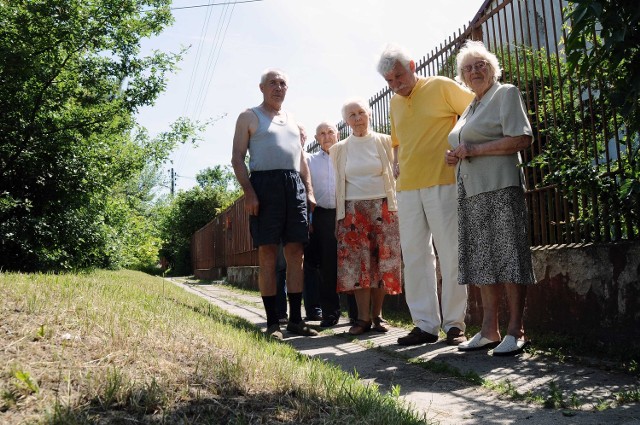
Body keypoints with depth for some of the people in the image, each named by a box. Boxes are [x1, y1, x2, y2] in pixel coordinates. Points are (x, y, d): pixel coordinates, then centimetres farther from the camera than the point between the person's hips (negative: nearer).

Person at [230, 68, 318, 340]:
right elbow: (237, 158, -1)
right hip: (264, 184, -5)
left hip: (294, 185, 5)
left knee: (295, 254, 2)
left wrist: (309, 191, 11)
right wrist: (248, 192, -14)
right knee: (267, 255, -4)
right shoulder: (249, 117, 8)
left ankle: (295, 319, 8)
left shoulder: (292, 120, 24)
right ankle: (272, 322, 1)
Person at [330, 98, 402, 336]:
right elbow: (338, 184, 12)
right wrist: (340, 216, 8)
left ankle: (377, 316, 8)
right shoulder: (338, 150, 9)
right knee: (357, 263, -5)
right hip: (353, 211, 1)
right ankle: (363, 318, -1)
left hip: (382, 208, 0)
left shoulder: (385, 142, 6)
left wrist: (396, 207, 0)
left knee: (382, 262, -2)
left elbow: (394, 174, 8)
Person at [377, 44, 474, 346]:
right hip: (407, 186, 6)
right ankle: (425, 324, 13)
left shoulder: (442, 87, 0)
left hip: (442, 182, -6)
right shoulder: (395, 102, 18)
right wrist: (396, 163, 13)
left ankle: (454, 324, 7)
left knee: (450, 254, -3)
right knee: (415, 256, 5)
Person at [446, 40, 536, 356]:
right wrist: (454, 157, 10)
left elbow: (522, 139, -11)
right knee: (482, 260, 6)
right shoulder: (471, 108, 24)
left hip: (500, 189, -8)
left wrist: (474, 149, -13)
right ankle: (489, 330, 11)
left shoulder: (506, 94, 2)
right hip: (471, 193, 8)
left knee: (508, 257, -8)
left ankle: (516, 331, -3)